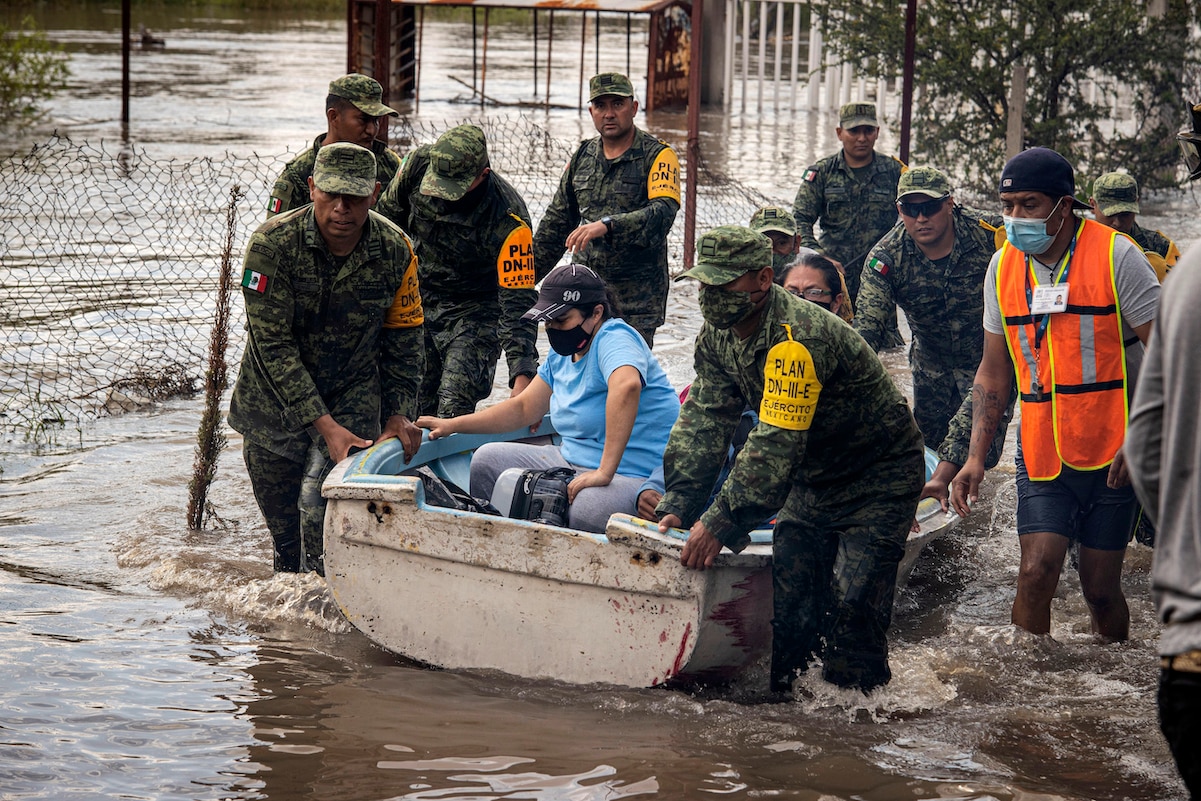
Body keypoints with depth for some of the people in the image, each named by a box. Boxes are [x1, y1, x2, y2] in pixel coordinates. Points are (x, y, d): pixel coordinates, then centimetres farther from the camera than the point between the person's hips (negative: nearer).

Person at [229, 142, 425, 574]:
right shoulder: (272, 243, -22)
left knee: (321, 501, -22)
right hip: (274, 401, 0)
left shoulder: (395, 251, -14)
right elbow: (273, 345, -24)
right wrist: (324, 425, -29)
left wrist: (399, 416, -7)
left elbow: (402, 340, 2)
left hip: (354, 396, 0)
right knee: (282, 521, 11)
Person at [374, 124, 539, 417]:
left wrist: (522, 378, -37)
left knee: (454, 412, -18)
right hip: (419, 301, 5)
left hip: (475, 312, -5)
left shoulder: (508, 220, -31)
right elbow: (389, 215, 5)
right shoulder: (420, 164, -18)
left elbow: (518, 303, -30)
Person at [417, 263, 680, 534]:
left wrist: (604, 472, -44)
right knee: (488, 460, 6)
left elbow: (626, 386, -39)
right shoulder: (562, 355, 12)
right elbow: (524, 408, 23)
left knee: (588, 509, -40)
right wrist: (452, 425, 15)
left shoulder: (613, 339, -18)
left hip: (636, 475, -9)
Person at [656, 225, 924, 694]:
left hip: (879, 478, -8)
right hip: (813, 476, 8)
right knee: (790, 586, -1)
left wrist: (721, 522, -38)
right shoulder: (717, 335, -4)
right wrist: (678, 506, -17)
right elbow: (703, 424, -6)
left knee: (852, 602, -15)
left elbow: (775, 445, -37)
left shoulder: (800, 339, -33)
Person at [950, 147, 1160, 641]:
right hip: (1042, 457, 3)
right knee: (1036, 574, -13)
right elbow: (994, 372, 13)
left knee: (1101, 590, 3)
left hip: (1112, 455, -3)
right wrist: (976, 456, 4)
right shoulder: (1003, 267, 6)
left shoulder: (1115, 257, -8)